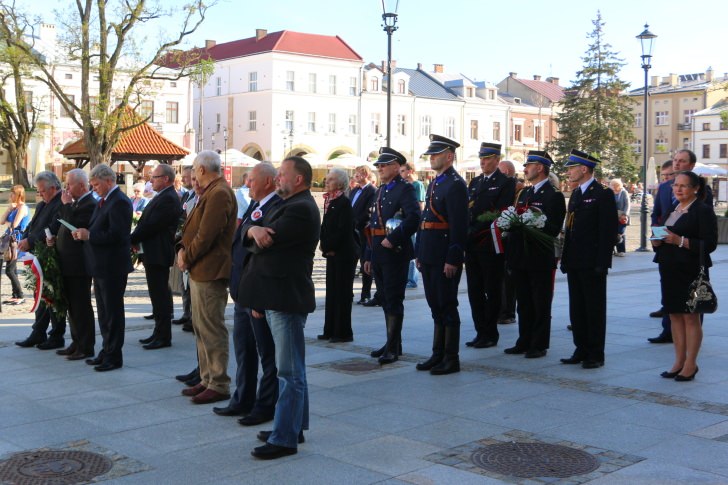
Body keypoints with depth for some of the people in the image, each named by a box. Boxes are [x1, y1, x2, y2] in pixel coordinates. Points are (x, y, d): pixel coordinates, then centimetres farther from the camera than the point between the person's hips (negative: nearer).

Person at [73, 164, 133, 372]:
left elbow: (116, 235, -25)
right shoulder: (104, 201, 14)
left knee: (112, 312, -2)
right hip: (101, 266, 10)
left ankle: (113, 356, 6)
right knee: (104, 311, 16)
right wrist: (83, 233, 0)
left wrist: (89, 235, -19)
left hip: (112, 267, -10)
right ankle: (106, 351, 26)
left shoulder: (119, 202, -17)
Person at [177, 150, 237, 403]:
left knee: (211, 330, -4)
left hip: (209, 272, -11)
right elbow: (194, 227, 17)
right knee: (201, 328, 16)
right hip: (199, 270, 11)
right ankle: (207, 379, 25)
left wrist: (188, 258, -9)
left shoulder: (219, 193, -17)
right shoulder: (210, 192, 17)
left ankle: (219, 385, 3)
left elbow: (206, 235, -22)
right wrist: (183, 248, 0)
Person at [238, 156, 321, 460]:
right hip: (276, 298, 11)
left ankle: (284, 438, 1)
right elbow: (254, 238, 13)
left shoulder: (301, 209, -17)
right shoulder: (288, 205, 18)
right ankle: (295, 426, 29)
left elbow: (264, 243, -21)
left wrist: (255, 231, -2)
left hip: (287, 299, -11)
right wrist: (255, 231, -6)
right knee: (292, 368, 18)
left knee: (289, 372, -5)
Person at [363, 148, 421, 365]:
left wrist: (392, 239, -23)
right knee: (385, 300, 13)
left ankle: (393, 347, -1)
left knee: (394, 300, -5)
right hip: (379, 255, 8)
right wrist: (368, 256, 17)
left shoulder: (405, 189, -7)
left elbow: (413, 218, -23)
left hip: (395, 254, -8)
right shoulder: (380, 191, 18)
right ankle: (392, 343, 22)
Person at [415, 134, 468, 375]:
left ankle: (451, 359, 6)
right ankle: (438, 354, 22)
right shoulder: (434, 184, 18)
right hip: (430, 256, 9)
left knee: (447, 306, -2)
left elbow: (459, 225, -18)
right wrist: (420, 253, 17)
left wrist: (453, 259, -21)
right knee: (436, 307, 14)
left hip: (445, 257, -9)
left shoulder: (455, 185, -12)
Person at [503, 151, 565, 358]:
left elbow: (553, 229, -16)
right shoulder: (524, 193, 17)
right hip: (521, 257, 8)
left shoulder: (553, 195, -9)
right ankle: (524, 342, 21)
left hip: (540, 258, -8)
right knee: (524, 304, 13)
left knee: (541, 305, 2)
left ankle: (539, 345, 9)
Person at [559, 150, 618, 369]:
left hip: (592, 264, -8)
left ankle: (596, 355, 7)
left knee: (595, 309, 0)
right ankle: (581, 350, 21)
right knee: (577, 309, 12)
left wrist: (601, 263, -19)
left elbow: (608, 230, -15)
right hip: (575, 262, 8)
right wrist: (566, 258, 13)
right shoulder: (576, 193, 16)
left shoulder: (603, 194, -9)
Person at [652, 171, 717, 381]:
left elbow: (710, 244, -14)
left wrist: (681, 241, -22)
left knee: (691, 317, -2)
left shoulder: (703, 210, -7)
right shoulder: (672, 210, 17)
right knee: (675, 315, 9)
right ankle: (679, 362, 17)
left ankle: (690, 364, 5)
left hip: (691, 271, -7)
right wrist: (657, 241, 0)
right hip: (670, 270, 7)